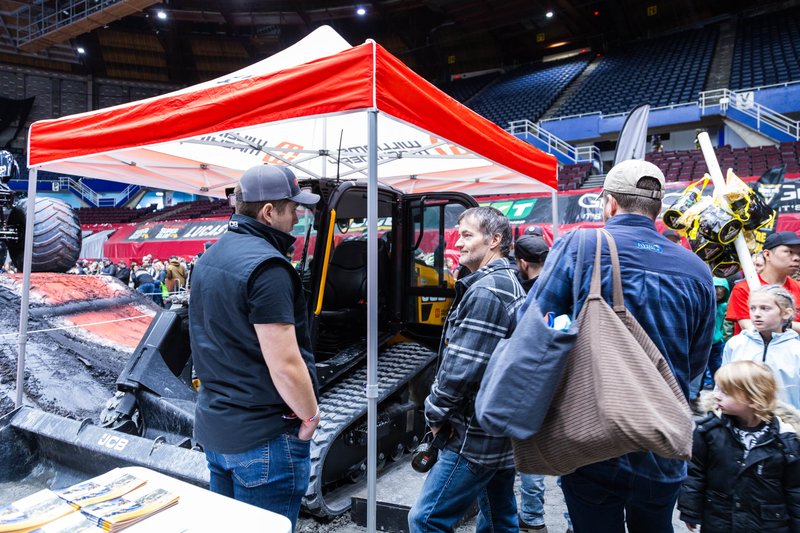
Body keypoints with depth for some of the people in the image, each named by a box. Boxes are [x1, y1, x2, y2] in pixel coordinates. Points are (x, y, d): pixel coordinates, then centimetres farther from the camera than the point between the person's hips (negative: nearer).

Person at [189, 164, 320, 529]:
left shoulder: (210, 258, 6)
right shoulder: (266, 266, -22)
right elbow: (285, 366, -25)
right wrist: (310, 416, -9)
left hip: (213, 425, 9)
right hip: (263, 437, -9)